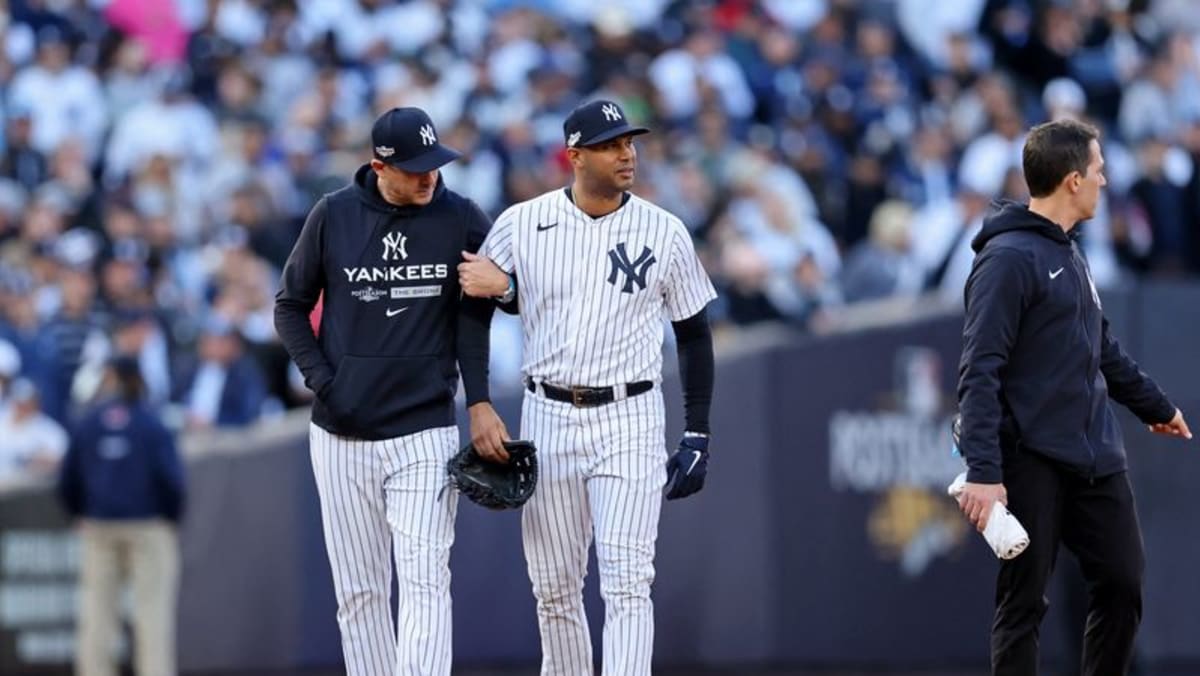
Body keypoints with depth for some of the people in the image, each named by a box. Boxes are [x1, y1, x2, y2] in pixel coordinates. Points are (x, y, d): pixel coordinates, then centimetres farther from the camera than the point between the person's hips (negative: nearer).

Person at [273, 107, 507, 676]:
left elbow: (475, 313, 4)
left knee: (424, 582, -12)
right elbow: (291, 305, 10)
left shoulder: (462, 220, -1)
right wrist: (321, 378, -3)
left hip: (424, 434, -2)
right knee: (358, 592, 6)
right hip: (341, 435, 2)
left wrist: (479, 402, -7)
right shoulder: (333, 216, 0)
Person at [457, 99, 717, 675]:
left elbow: (694, 334, 7)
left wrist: (697, 436, 2)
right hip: (547, 417, 2)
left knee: (626, 582, -11)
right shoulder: (521, 224, 0)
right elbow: (474, 289, 12)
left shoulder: (664, 233, -1)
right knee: (553, 587, 8)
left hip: (629, 419, -2)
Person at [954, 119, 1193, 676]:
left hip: (1095, 458, 8)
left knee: (1122, 587, 8)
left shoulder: (1070, 255, 14)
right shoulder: (1008, 258, -13)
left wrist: (1155, 406, 37)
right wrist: (983, 470, -25)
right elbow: (979, 373, -18)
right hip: (1033, 462, -8)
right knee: (1024, 604, -2)